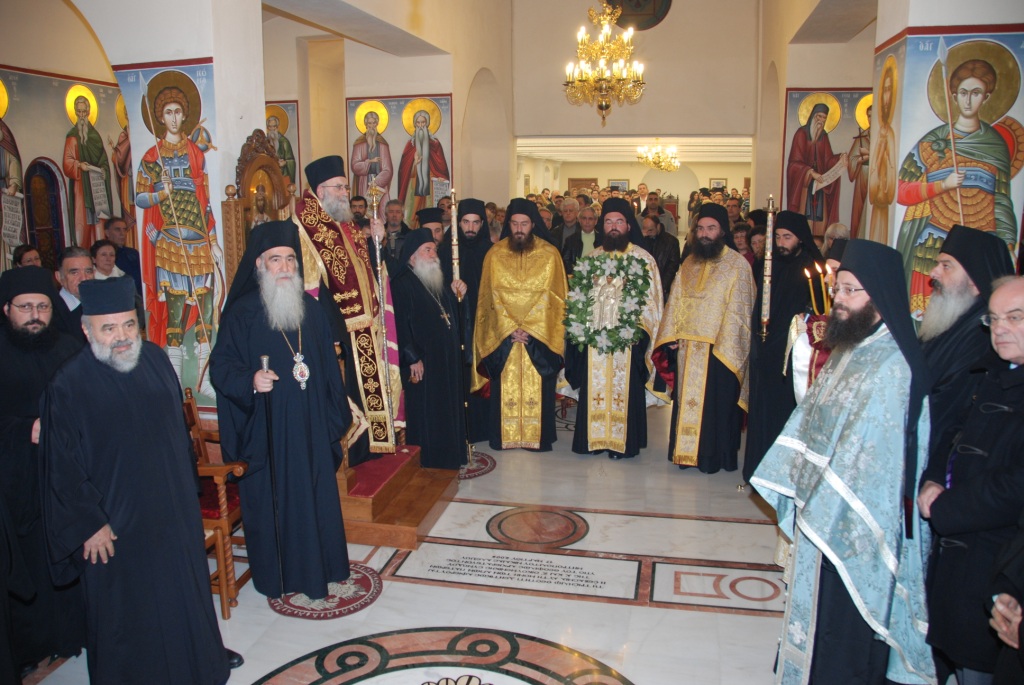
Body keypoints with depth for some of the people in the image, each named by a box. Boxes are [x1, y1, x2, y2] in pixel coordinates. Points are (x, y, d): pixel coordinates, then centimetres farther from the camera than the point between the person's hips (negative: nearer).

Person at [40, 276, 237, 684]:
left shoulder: (155, 359, -3)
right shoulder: (68, 386, -19)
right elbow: (63, 467, -15)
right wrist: (88, 524, -14)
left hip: (175, 508, 6)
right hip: (116, 523, -5)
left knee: (187, 586, 22)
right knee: (126, 606, 11)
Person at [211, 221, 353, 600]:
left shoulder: (312, 310, 7)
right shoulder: (242, 313, -6)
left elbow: (329, 368, 12)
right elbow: (222, 367, -6)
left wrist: (335, 416, 11)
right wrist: (250, 380, -26)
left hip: (310, 426, 4)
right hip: (265, 429, -4)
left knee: (316, 495, 10)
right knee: (271, 500, 5)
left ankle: (317, 570, 27)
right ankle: (277, 576, 21)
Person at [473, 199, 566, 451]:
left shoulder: (549, 254, 0)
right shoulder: (495, 254, 3)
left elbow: (552, 298, -3)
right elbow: (492, 298, 1)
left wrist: (529, 329, -12)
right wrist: (510, 329, -10)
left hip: (540, 334, -1)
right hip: (503, 334, 1)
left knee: (538, 388, 2)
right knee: (505, 388, 4)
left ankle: (539, 436, 13)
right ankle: (504, 436, 14)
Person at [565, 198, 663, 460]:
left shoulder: (643, 259, 1)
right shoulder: (591, 258, 11)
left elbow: (652, 299, -2)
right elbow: (579, 296, 12)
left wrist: (638, 330, -13)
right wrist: (582, 328, -1)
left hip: (628, 340, -3)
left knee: (624, 390, 1)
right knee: (594, 390, 6)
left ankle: (622, 441, 11)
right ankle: (594, 438, 16)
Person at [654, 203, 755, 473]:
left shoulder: (738, 265, -6)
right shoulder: (689, 263, 11)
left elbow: (738, 311, -10)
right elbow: (675, 302, 11)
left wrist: (723, 347, -16)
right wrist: (671, 336, 1)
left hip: (718, 349, -5)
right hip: (687, 347, 5)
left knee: (716, 404, 2)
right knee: (687, 401, 11)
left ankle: (714, 456, 14)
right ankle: (687, 451, 22)